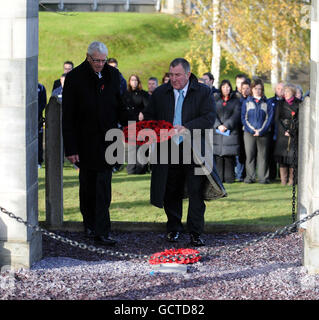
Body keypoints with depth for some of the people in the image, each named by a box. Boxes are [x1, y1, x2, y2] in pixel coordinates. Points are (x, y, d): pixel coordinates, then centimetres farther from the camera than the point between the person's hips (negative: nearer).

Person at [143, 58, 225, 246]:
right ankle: (174, 229, 23)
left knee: (196, 192, -2)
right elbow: (149, 117, 16)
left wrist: (186, 128, -23)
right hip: (168, 150, 3)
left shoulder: (204, 92, -1)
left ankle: (196, 232, 6)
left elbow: (209, 118, -11)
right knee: (171, 192, 9)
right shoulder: (160, 93, 9)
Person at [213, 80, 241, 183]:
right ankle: (218, 177, 0)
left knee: (229, 155, -6)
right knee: (218, 155, -4)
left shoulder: (235, 100, 10)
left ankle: (229, 177, -2)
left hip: (231, 131, -1)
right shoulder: (216, 99, 13)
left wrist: (226, 125, -11)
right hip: (217, 131, 1)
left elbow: (236, 115, -1)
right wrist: (218, 125, -12)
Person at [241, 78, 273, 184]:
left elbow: (269, 118, 2)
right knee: (249, 155, -2)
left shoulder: (267, 103, 8)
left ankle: (263, 177, 3)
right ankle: (250, 177, 3)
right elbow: (244, 118, 5)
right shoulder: (247, 102, 10)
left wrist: (261, 131, -9)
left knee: (263, 156, 0)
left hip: (263, 133, 0)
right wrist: (252, 130, -8)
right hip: (249, 133, 1)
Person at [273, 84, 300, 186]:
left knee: (292, 157, -6)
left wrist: (291, 131, -8)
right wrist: (284, 131, -7)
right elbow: (277, 119, 6)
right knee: (282, 156, -5)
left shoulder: (299, 104, 5)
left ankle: (291, 179, 0)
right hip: (282, 134, 1)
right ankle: (283, 180, -1)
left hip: (295, 134, -1)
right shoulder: (280, 104, 10)